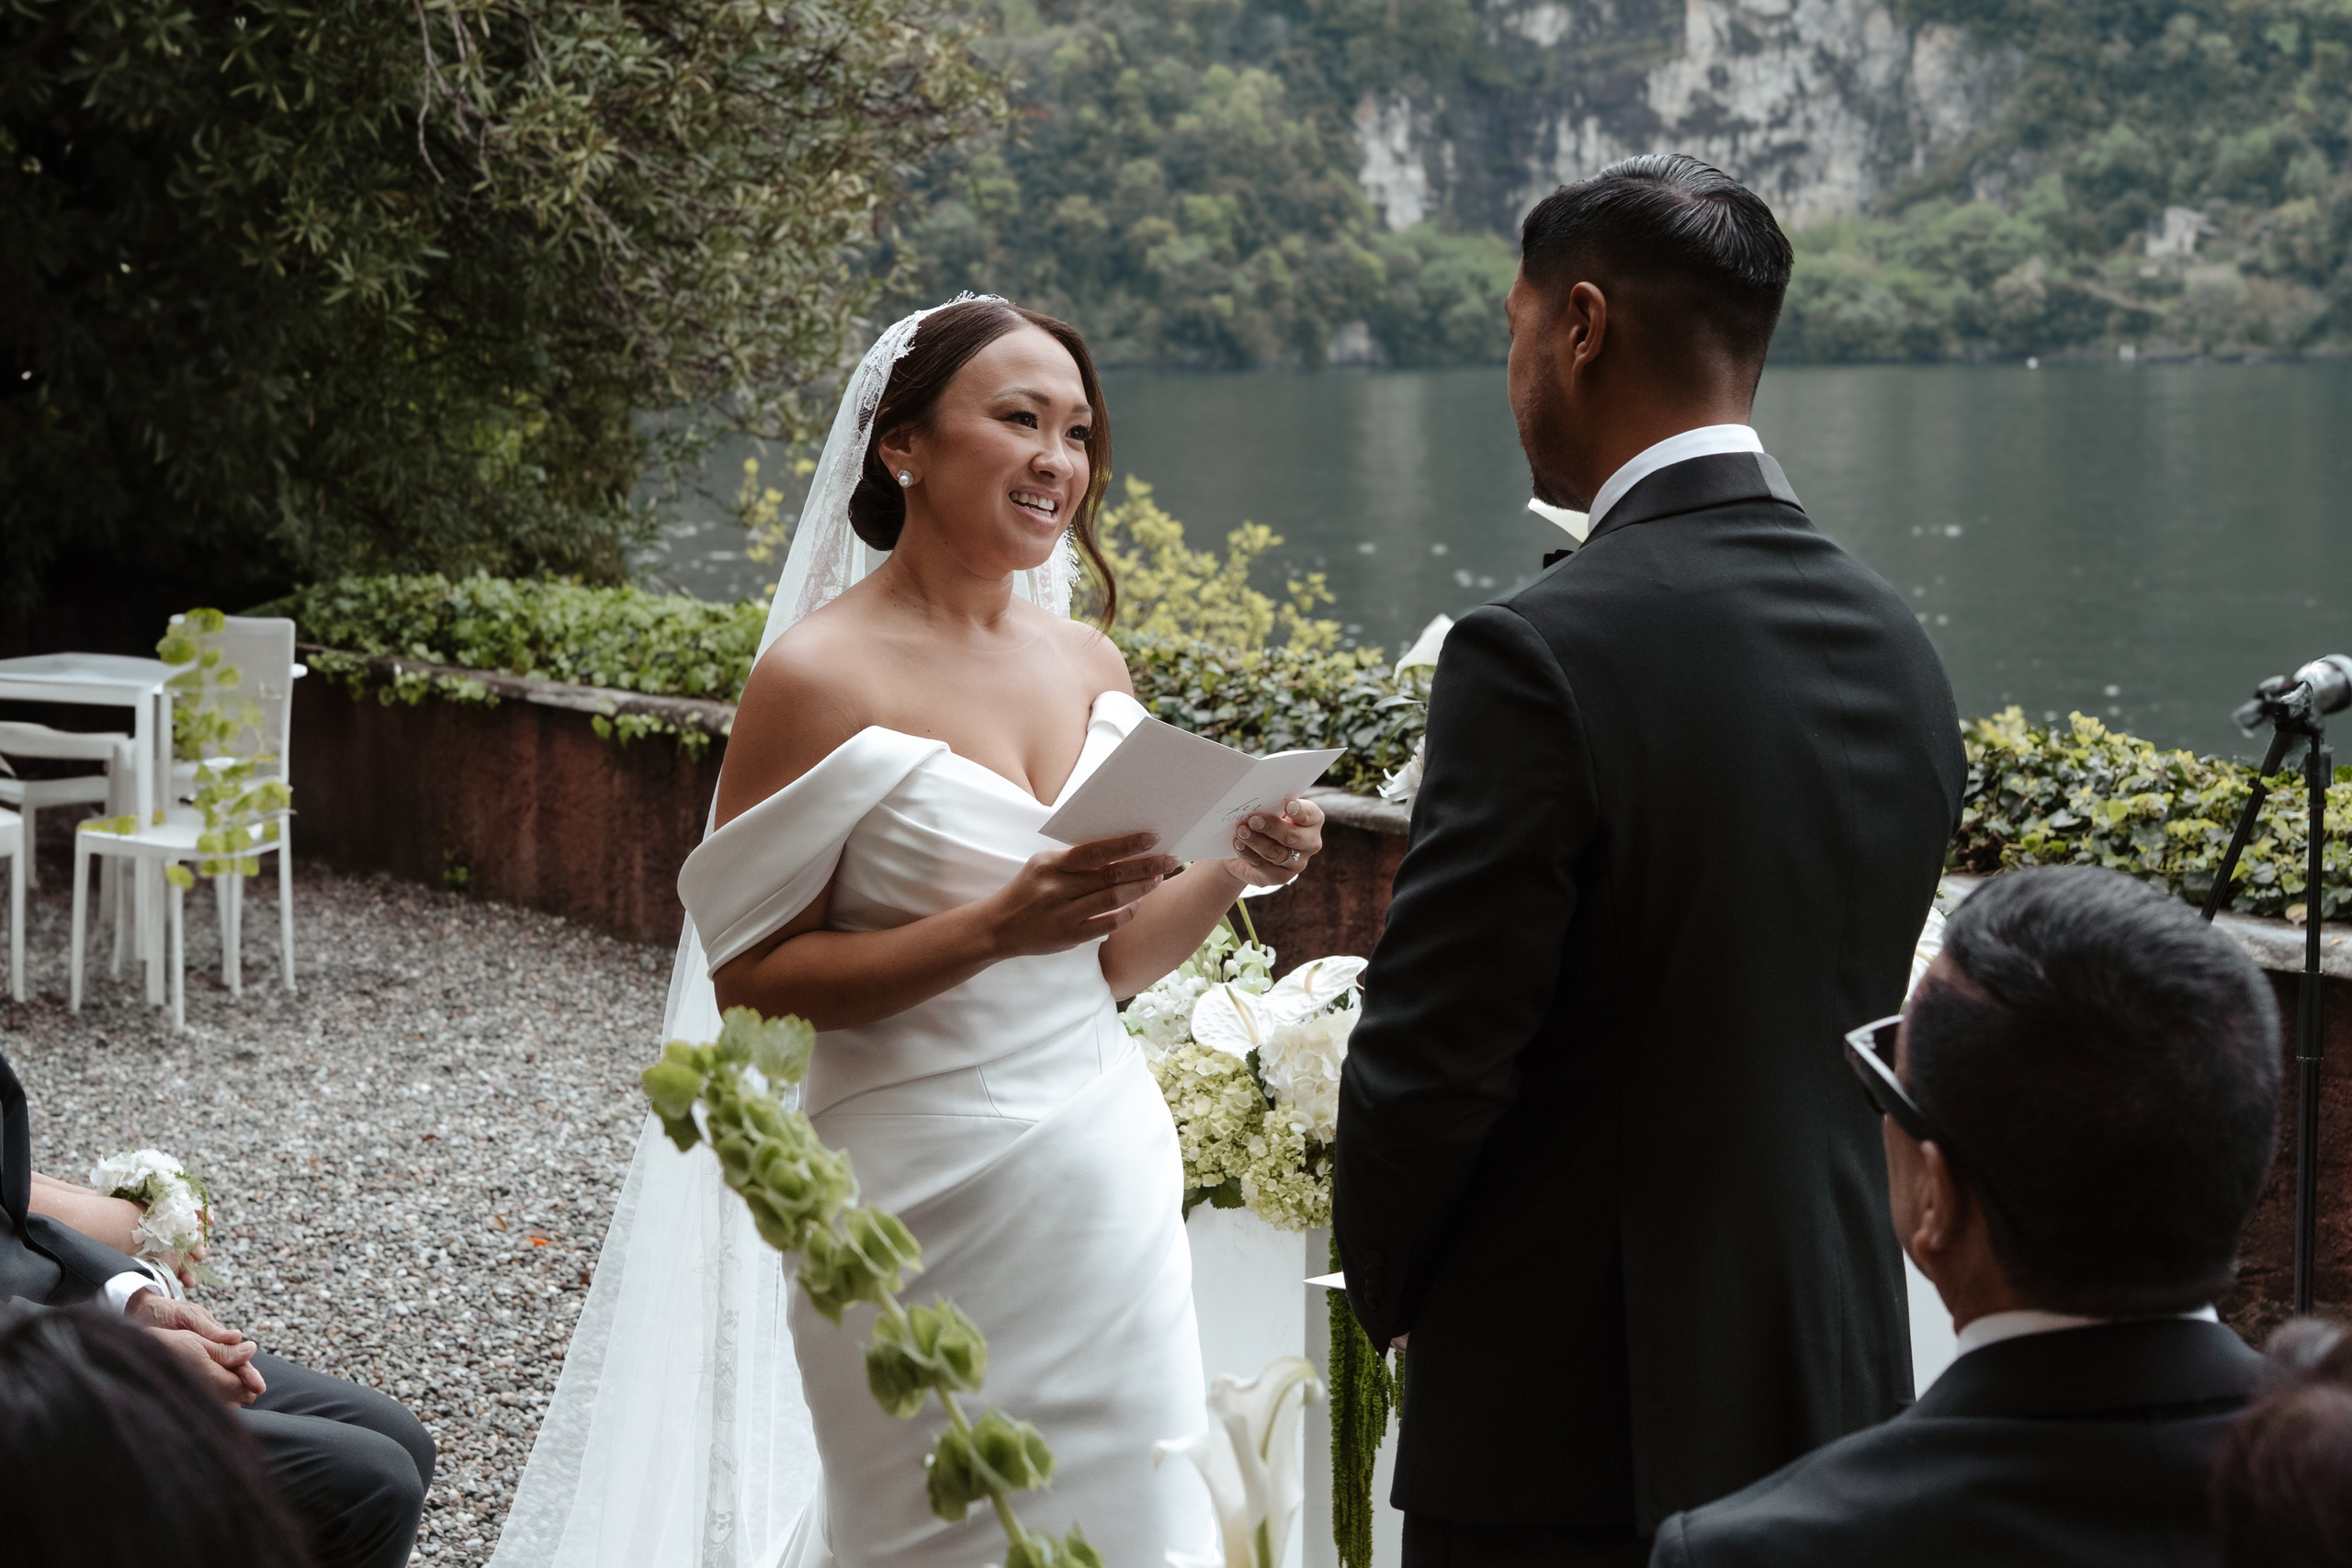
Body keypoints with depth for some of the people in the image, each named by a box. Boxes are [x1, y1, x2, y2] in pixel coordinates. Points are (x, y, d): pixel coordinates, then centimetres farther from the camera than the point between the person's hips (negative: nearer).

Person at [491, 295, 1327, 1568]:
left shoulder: (1090, 664, 7)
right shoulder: (823, 675, -11)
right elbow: (750, 974, -13)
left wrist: (1229, 870, -4)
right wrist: (994, 928, -23)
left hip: (1109, 1177, 6)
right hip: (929, 1196, -6)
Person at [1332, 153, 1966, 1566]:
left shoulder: (1540, 655, -19)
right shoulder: (1899, 652, 3)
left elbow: (1428, 1058, -16)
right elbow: (1867, 1031, 10)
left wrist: (1389, 1289, 2)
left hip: (1568, 1428, -7)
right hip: (1834, 1399, 7)